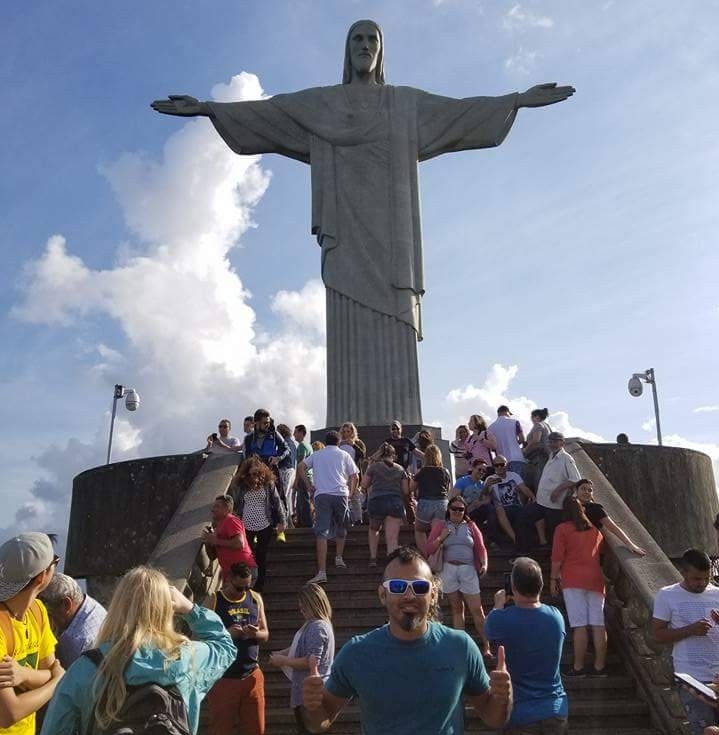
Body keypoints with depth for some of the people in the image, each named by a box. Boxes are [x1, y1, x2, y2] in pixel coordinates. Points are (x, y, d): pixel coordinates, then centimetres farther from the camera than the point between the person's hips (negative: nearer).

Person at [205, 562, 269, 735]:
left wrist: (256, 633, -13)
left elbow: (265, 635, 9)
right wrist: (226, 634, -24)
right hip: (223, 677, -3)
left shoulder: (256, 599, 5)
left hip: (252, 675, 3)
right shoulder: (213, 601, -7)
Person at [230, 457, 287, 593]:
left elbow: (277, 502, 0)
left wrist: (282, 521, -1)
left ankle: (259, 586, 18)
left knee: (261, 557, 6)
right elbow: (234, 505, 4)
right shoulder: (239, 485, -4)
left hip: (265, 527, 0)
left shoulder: (268, 483, -6)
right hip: (246, 527, 1)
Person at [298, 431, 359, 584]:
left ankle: (321, 572, -15)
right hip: (340, 494, 0)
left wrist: (309, 485, 12)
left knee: (321, 533, -8)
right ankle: (339, 557, 25)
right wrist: (352, 492, 22)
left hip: (321, 495, 0)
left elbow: (301, 467, 9)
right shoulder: (344, 455, 16)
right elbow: (355, 476, 10)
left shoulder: (316, 455, 20)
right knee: (341, 528, 25)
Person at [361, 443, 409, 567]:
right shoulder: (400, 469, 12)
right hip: (396, 502, 1)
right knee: (393, 538, -2)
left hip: (377, 501, -1)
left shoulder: (374, 466, 5)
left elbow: (364, 485, 7)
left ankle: (373, 558, 19)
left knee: (374, 530, 25)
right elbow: (406, 491, 11)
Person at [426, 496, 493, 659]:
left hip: (468, 569, 0)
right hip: (448, 568, 0)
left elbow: (481, 548, 9)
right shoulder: (440, 526, 11)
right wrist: (441, 537, -8)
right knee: (456, 608, 6)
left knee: (477, 609, -4)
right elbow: (429, 549, 6)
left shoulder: (470, 526, 14)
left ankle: (486, 647, 0)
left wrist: (484, 564, -7)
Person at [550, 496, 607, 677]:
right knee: (598, 624, 2)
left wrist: (554, 578, 2)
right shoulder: (594, 530, 17)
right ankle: (599, 666, 4)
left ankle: (578, 668, -5)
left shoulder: (563, 529, 1)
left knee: (579, 625, -6)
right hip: (595, 579, 4)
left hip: (573, 580, -4)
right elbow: (599, 555, 22)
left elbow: (557, 557, -4)